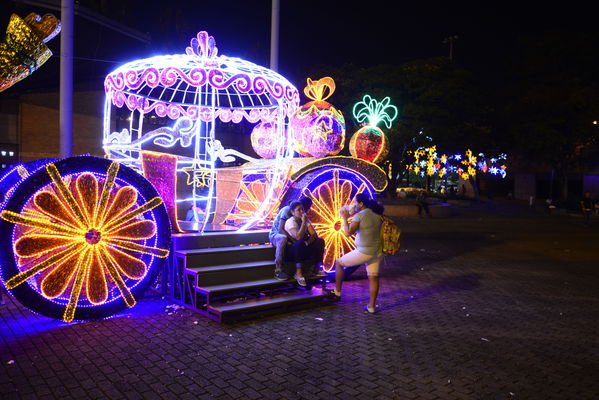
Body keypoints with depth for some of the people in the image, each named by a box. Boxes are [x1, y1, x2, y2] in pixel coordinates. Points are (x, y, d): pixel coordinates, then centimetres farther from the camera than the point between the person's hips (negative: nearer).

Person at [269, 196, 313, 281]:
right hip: (275, 234, -6)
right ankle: (278, 270, -37)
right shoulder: (287, 210, -19)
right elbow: (280, 229, -27)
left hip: (289, 235, 7)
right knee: (283, 238, -41)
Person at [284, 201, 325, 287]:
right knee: (300, 243, -37)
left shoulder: (306, 220, 2)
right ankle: (298, 273, -35)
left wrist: (308, 242, -25)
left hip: (304, 248, 6)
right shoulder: (290, 222, -18)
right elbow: (298, 237, -33)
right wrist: (303, 222, -31)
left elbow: (314, 234, -6)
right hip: (293, 249, -6)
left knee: (320, 241, -15)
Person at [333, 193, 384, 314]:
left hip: (364, 252, -6)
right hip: (378, 251, 7)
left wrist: (345, 218, -6)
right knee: (373, 277, 12)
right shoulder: (377, 214, 6)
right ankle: (372, 306, 14)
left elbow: (348, 233, -19)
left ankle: (337, 292, 22)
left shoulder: (359, 215, -15)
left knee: (339, 263, 13)